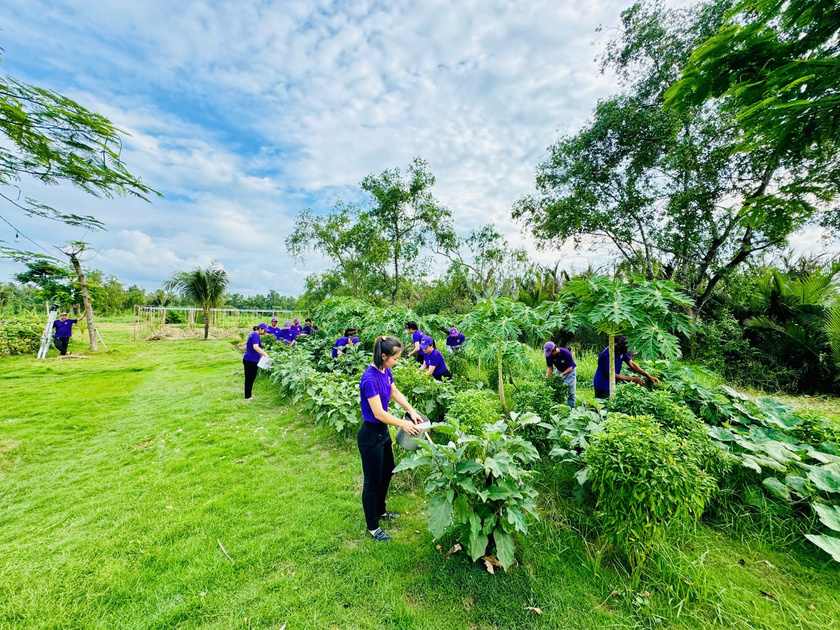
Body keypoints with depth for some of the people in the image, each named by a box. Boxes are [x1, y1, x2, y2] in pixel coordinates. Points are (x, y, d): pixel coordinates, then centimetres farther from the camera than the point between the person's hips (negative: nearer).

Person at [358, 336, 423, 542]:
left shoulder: (385, 371, -4)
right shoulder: (370, 379, -30)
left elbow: (395, 392, 10)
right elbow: (379, 413, -28)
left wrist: (411, 411, 0)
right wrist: (403, 424, -17)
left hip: (383, 431, 9)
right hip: (370, 435, -9)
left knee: (387, 472, 25)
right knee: (372, 481, 11)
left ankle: (380, 510, 48)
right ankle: (372, 527, 33)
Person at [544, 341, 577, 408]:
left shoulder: (566, 353, -32)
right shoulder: (549, 355, -21)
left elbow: (570, 367, -26)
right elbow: (550, 368, -16)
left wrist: (562, 374, -42)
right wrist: (547, 375, -35)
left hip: (570, 371, -4)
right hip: (559, 370, 4)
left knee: (570, 392, -7)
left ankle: (571, 409, 1)